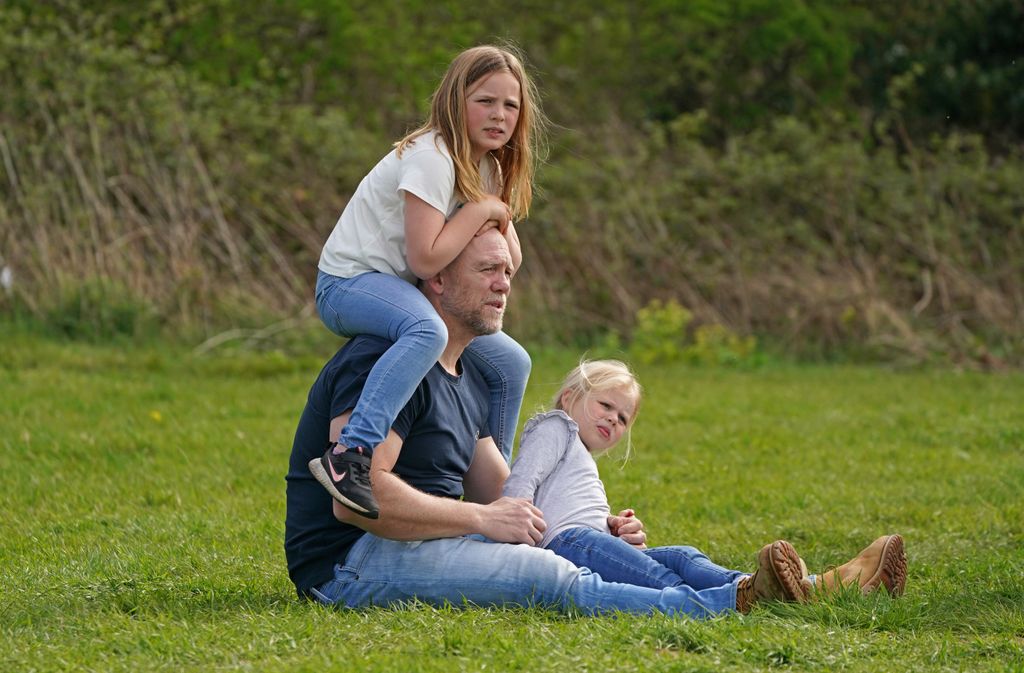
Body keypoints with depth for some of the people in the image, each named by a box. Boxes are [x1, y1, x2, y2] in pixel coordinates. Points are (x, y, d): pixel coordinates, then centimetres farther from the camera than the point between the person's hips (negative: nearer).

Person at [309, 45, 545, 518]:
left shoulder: (490, 167, 9)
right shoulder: (433, 157, -20)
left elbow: (510, 261, 7)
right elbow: (426, 258, -27)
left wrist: (495, 225, -14)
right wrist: (481, 210, -17)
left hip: (400, 292, 10)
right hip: (348, 283, -10)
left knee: (511, 364, 9)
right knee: (427, 332, -40)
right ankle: (349, 457, -51)